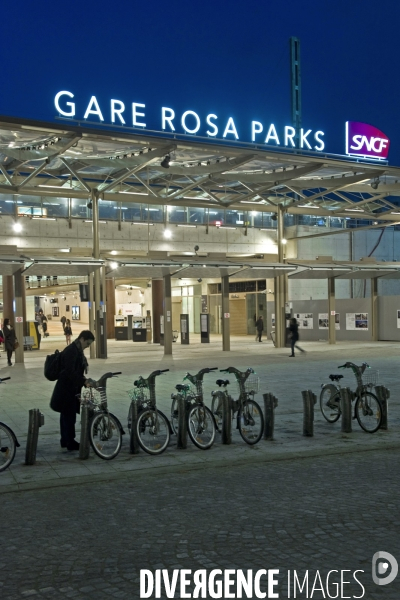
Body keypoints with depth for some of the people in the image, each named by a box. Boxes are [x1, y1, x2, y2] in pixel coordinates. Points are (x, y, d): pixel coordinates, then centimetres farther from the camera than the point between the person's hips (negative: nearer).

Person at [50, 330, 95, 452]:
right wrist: (84, 381, -26)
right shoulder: (71, 351, -19)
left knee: (67, 415, 17)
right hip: (66, 389, -10)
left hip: (70, 389, 10)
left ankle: (65, 440, 26)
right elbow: (69, 372, -25)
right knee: (69, 416, -2)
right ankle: (70, 443, 6)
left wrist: (85, 380, 7)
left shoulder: (77, 350, 12)